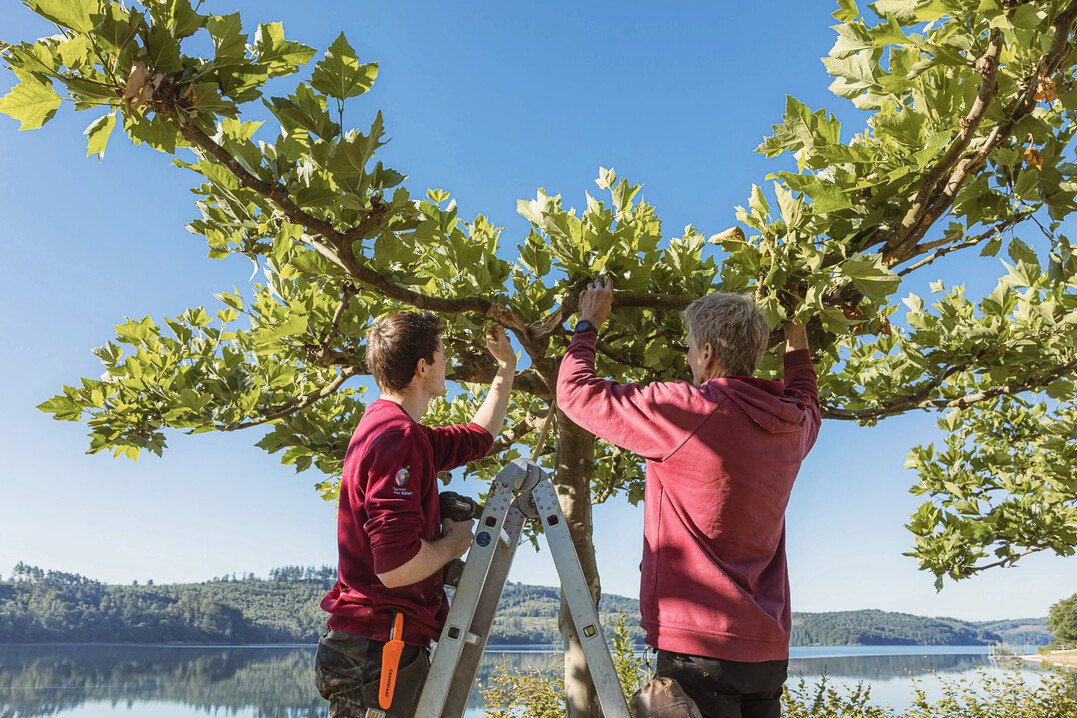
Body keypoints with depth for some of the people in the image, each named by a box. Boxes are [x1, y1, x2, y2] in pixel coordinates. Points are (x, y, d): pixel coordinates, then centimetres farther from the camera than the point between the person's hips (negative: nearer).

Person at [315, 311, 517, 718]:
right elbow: (397, 566, -28)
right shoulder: (398, 435, -20)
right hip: (380, 652, -10)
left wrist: (507, 366, 34)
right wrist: (454, 541, -8)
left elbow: (479, 436, 28)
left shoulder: (394, 430, 12)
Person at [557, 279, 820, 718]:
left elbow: (575, 390, -8)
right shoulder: (792, 424, 6)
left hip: (700, 645, -7)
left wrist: (589, 324, 9)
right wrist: (797, 339, 43)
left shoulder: (688, 411, -16)